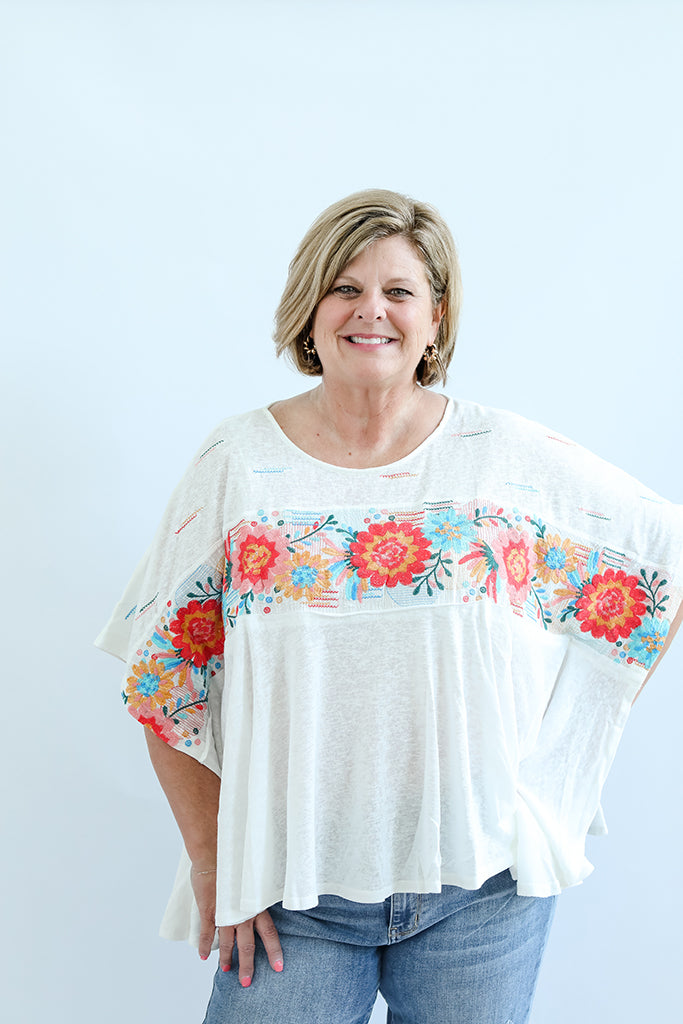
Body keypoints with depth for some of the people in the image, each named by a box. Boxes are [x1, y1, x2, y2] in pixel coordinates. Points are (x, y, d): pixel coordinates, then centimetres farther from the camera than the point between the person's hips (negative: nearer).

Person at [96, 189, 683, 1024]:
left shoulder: (512, 456, -5)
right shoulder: (237, 462, -4)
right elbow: (164, 676, 0)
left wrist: (561, 748, 0)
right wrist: (210, 855, -3)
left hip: (481, 885, 1)